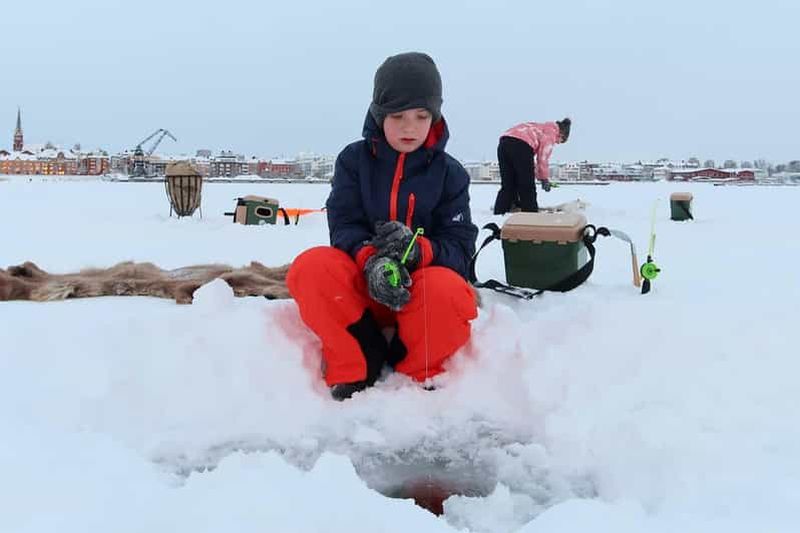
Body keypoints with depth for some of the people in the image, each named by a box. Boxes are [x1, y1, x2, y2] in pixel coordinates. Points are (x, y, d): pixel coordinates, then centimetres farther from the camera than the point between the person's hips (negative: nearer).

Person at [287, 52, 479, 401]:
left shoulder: (449, 173, 0)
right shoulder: (354, 159, 1)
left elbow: (459, 245, -7)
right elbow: (343, 226, -10)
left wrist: (417, 251, -31)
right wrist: (371, 260, -33)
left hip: (425, 281, -1)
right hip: (362, 285, 1)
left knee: (448, 293, -38)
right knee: (311, 268, -31)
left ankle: (419, 377, -7)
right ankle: (356, 369, -13)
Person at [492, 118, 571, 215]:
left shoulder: (540, 127, 36)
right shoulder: (553, 129, 13)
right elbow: (543, 156, 2)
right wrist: (545, 178, 9)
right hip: (521, 145, -7)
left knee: (507, 187, 13)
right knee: (527, 188, 3)